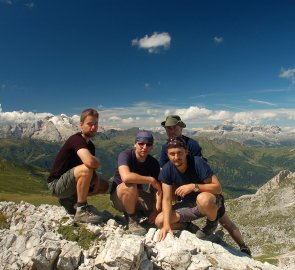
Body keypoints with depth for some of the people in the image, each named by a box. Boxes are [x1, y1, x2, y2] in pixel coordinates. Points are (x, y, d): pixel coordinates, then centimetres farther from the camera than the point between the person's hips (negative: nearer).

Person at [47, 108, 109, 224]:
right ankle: (81, 211, -20)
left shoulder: (90, 145, 6)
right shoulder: (76, 139, -22)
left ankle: (69, 199, 12)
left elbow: (94, 167, 7)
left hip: (69, 182, 9)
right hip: (56, 184, -9)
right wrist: (98, 162, -17)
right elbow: (90, 162, -40)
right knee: (86, 169, -33)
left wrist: (95, 179, -15)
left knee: (104, 186, 7)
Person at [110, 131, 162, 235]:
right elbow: (126, 177, -43)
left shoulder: (154, 163, -9)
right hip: (118, 196, -4)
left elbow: (156, 189, -10)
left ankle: (137, 212, 12)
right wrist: (151, 180, -33)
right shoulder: (125, 155, -23)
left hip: (137, 196, 5)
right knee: (130, 185, -37)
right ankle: (132, 220, -15)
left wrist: (156, 209, -25)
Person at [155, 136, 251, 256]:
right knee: (160, 221, -15)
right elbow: (167, 199, -18)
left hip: (211, 201, -3)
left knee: (203, 199, -40)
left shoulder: (197, 162, -28)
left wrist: (193, 186, -38)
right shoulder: (167, 170, -19)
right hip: (187, 203, 4)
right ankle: (188, 227, 18)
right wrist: (166, 225, -29)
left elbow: (218, 187, -27)